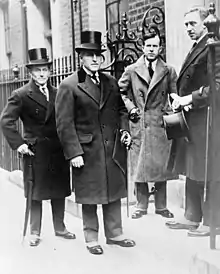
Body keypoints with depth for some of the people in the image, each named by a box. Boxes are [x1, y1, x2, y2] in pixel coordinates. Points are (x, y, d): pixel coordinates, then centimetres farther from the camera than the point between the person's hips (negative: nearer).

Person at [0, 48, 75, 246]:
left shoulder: (57, 93, 7)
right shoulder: (21, 95, -6)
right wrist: (18, 143, -17)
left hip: (58, 150, 4)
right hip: (35, 150, -4)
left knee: (60, 191, 12)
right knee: (36, 193, 5)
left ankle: (60, 228, 28)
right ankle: (35, 233, 19)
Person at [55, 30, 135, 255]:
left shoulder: (111, 83, 10)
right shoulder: (68, 86, -7)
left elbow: (121, 110, 20)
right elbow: (64, 124, -11)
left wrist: (124, 129, 2)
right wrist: (74, 153, -16)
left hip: (113, 149, 5)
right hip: (87, 152, -5)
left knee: (114, 193, 13)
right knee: (89, 197, 7)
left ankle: (114, 233, 29)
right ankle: (91, 238, 23)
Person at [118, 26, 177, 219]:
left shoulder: (169, 71, 6)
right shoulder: (131, 70, 5)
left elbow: (175, 95, 8)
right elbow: (121, 92, 13)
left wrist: (171, 112, -7)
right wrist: (130, 107, 0)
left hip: (161, 124, 0)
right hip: (138, 124, 0)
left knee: (161, 165, 6)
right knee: (138, 166, 3)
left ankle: (161, 206, 18)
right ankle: (141, 206, 16)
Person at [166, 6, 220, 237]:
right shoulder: (195, 49, 18)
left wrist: (191, 98, -17)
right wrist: (180, 99, 2)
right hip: (190, 118, 9)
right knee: (192, 172, 14)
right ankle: (192, 217, 25)